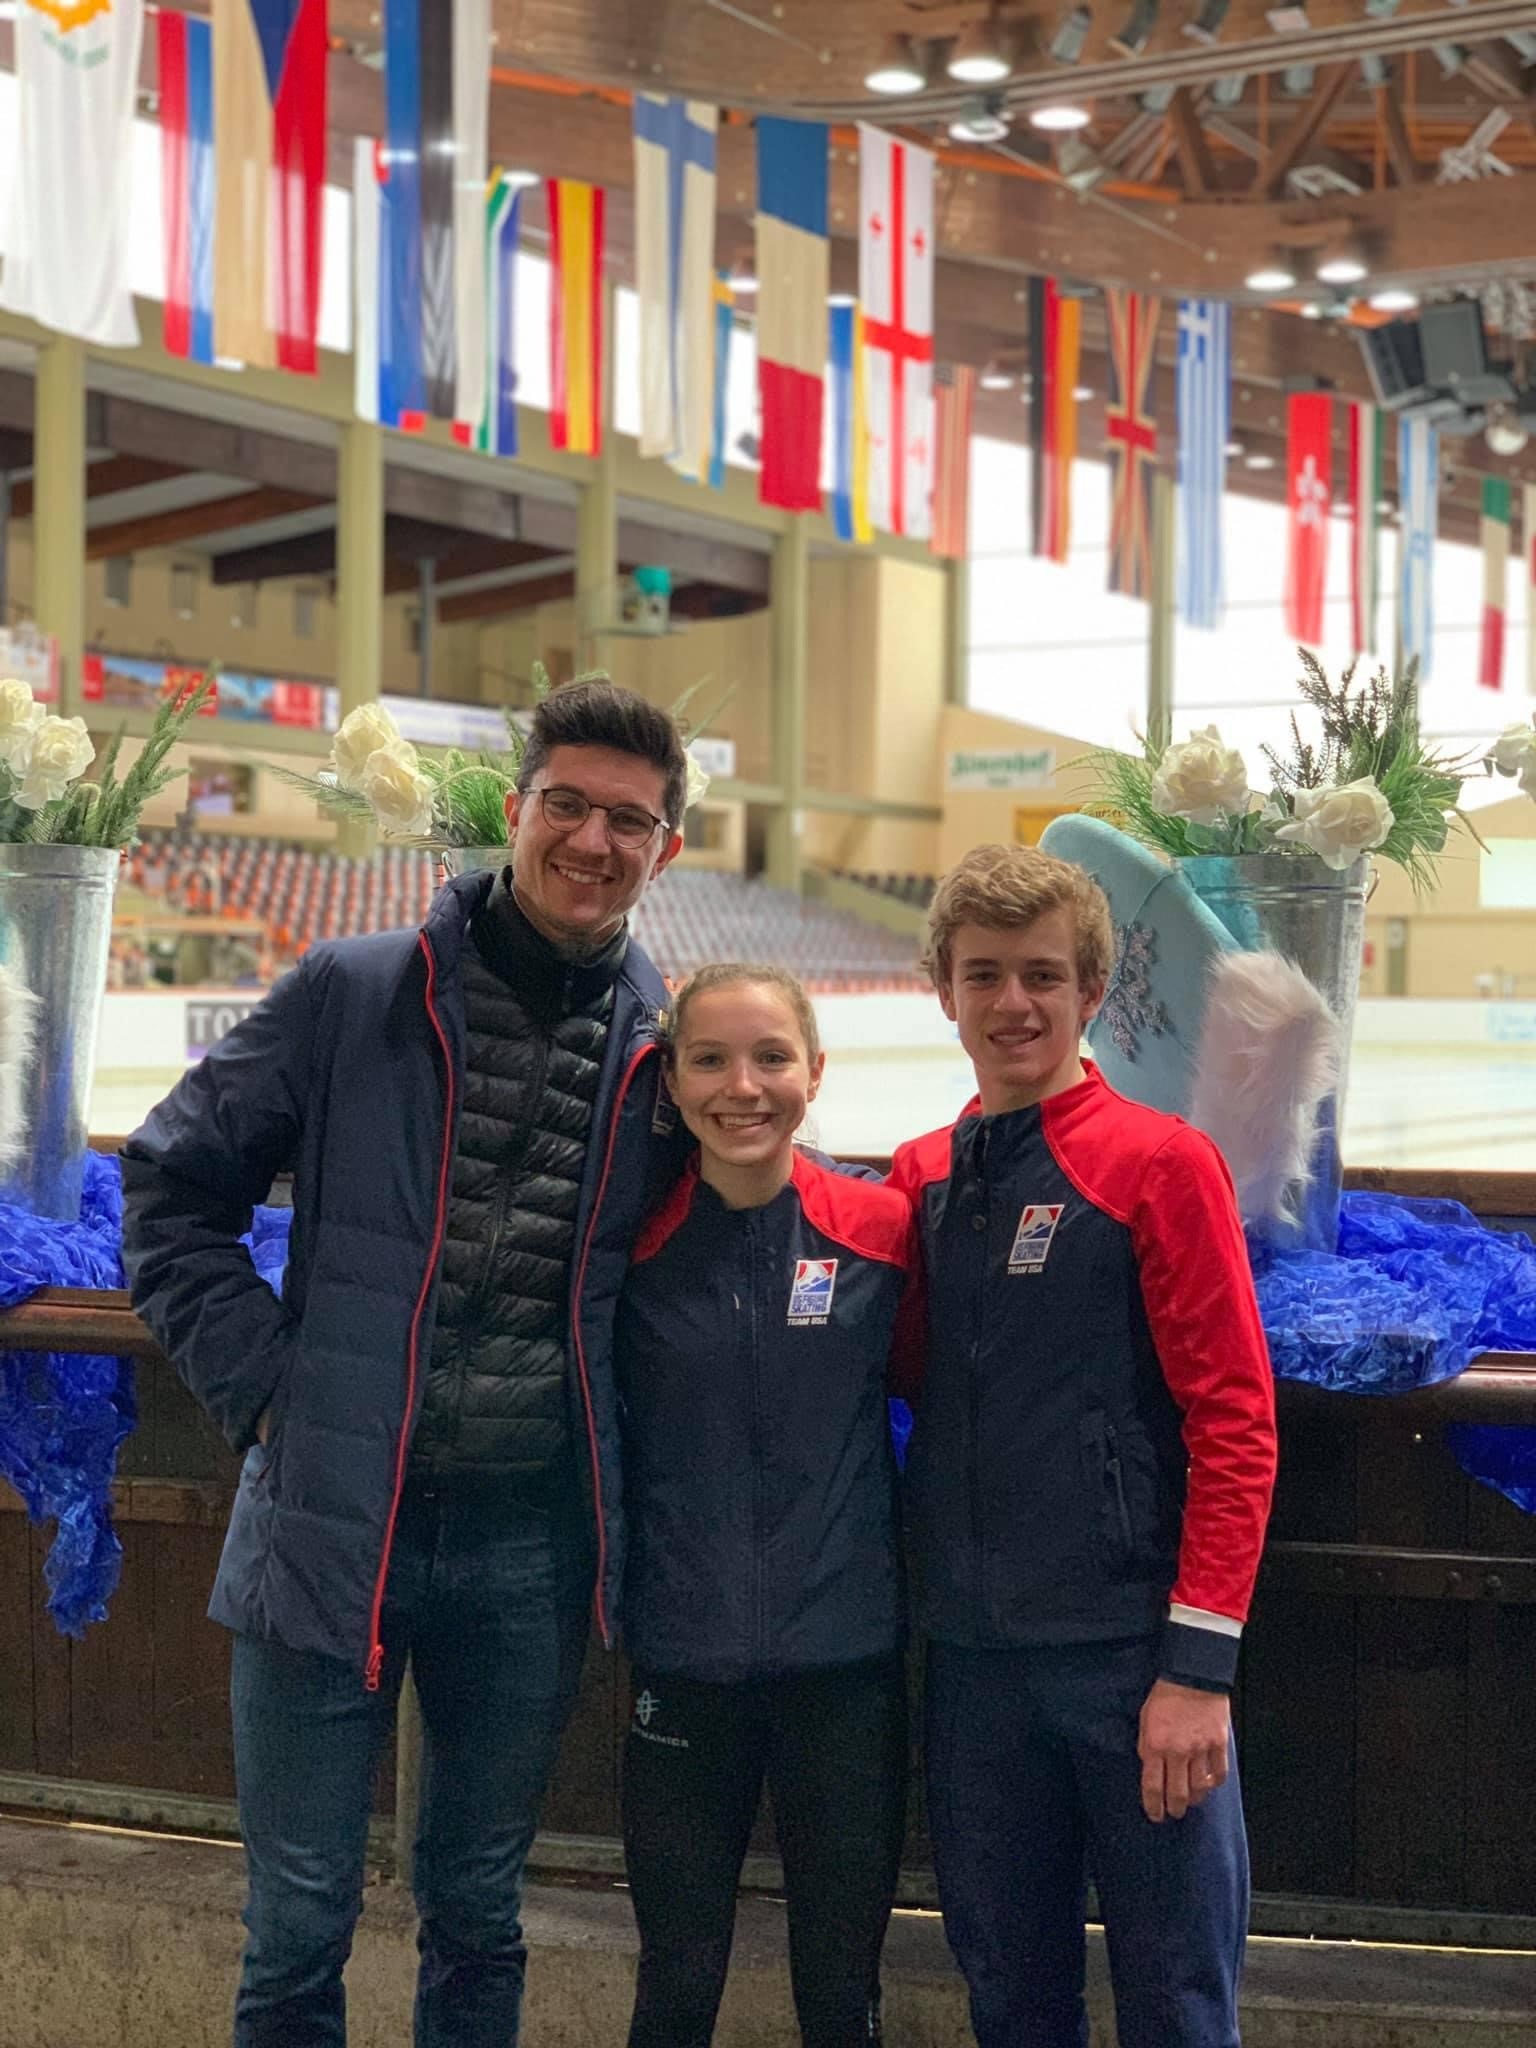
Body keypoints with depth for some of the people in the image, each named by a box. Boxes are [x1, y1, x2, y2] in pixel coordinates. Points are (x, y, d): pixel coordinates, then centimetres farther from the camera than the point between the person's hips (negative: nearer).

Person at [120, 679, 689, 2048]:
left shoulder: (667, 1049, 3)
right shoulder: (352, 995, -4)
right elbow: (172, 1190, 1)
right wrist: (262, 1383, -8)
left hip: (533, 1537, 2)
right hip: (335, 1517, -2)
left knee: (479, 1918, 17)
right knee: (299, 1929, 8)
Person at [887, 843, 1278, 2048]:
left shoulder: (1160, 1163, -7)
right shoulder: (918, 1181, 8)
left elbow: (1234, 1421, -10)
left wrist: (1199, 1663, -14)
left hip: (1132, 1655, -4)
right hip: (971, 1653, 5)